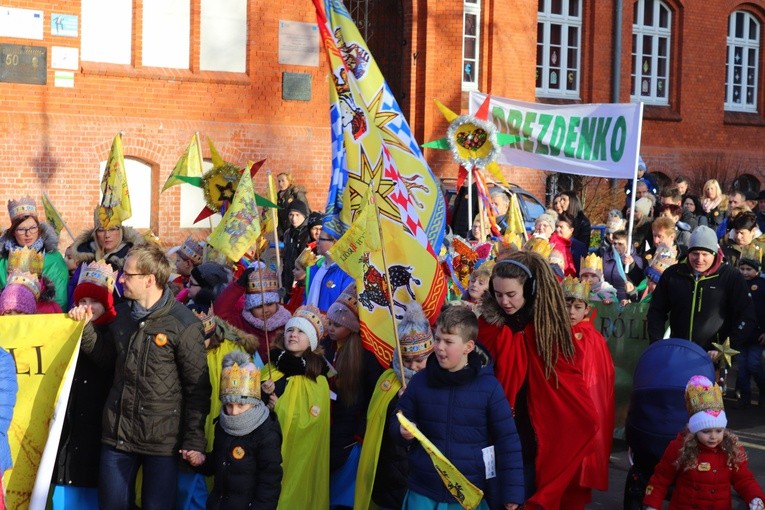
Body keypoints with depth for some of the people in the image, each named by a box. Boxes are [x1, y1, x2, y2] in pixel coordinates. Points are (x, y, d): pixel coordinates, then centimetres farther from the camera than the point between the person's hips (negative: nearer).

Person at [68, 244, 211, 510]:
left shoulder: (184, 324, -14)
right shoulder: (122, 313, 5)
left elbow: (198, 388, -10)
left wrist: (194, 441, -11)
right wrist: (86, 328, 5)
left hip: (163, 439, -5)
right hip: (117, 433, 6)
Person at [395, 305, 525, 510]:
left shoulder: (488, 386, -6)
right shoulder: (420, 381, 0)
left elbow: (507, 440, -3)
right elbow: (399, 421, 11)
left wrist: (512, 491, -5)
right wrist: (402, 430, -13)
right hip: (423, 492, 2)